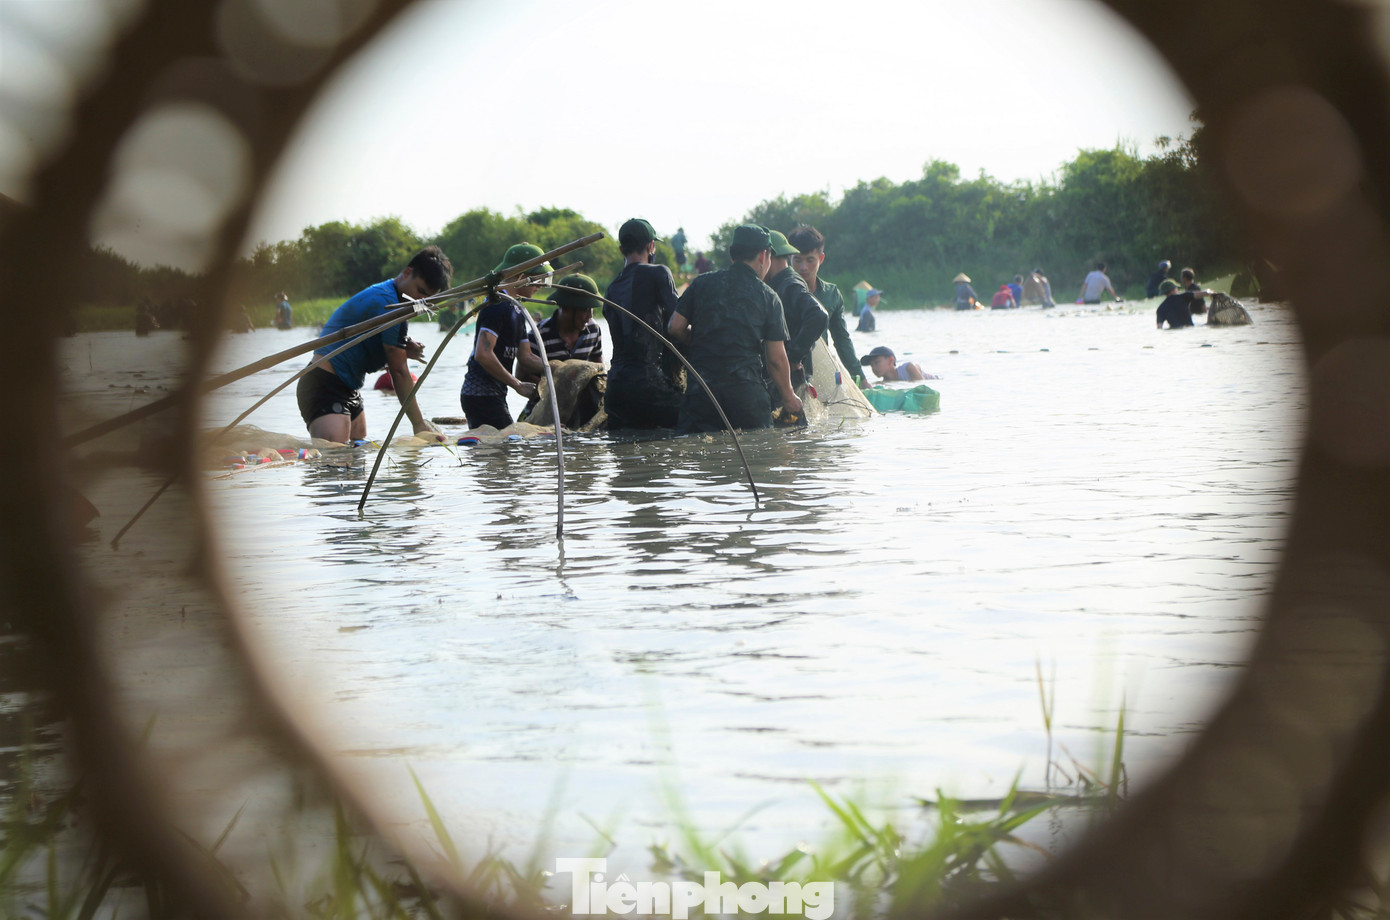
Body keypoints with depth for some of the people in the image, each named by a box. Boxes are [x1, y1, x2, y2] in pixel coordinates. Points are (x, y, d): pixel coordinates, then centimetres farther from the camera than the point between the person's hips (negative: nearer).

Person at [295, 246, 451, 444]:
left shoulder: (380, 293, 17)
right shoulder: (387, 301, -15)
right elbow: (399, 371, -14)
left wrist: (403, 350, 0)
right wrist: (419, 425, -10)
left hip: (348, 388, 11)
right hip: (325, 388, -11)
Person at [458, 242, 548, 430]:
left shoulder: (516, 310, 18)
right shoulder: (497, 306, -14)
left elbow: (525, 358, 16)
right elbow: (483, 354, -24)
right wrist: (518, 385, -18)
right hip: (482, 395, -10)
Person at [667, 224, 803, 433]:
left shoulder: (702, 284, 8)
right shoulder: (768, 297, 3)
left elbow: (675, 328, 5)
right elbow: (776, 359, 2)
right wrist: (789, 398, 16)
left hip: (700, 389, 2)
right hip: (746, 390, -2)